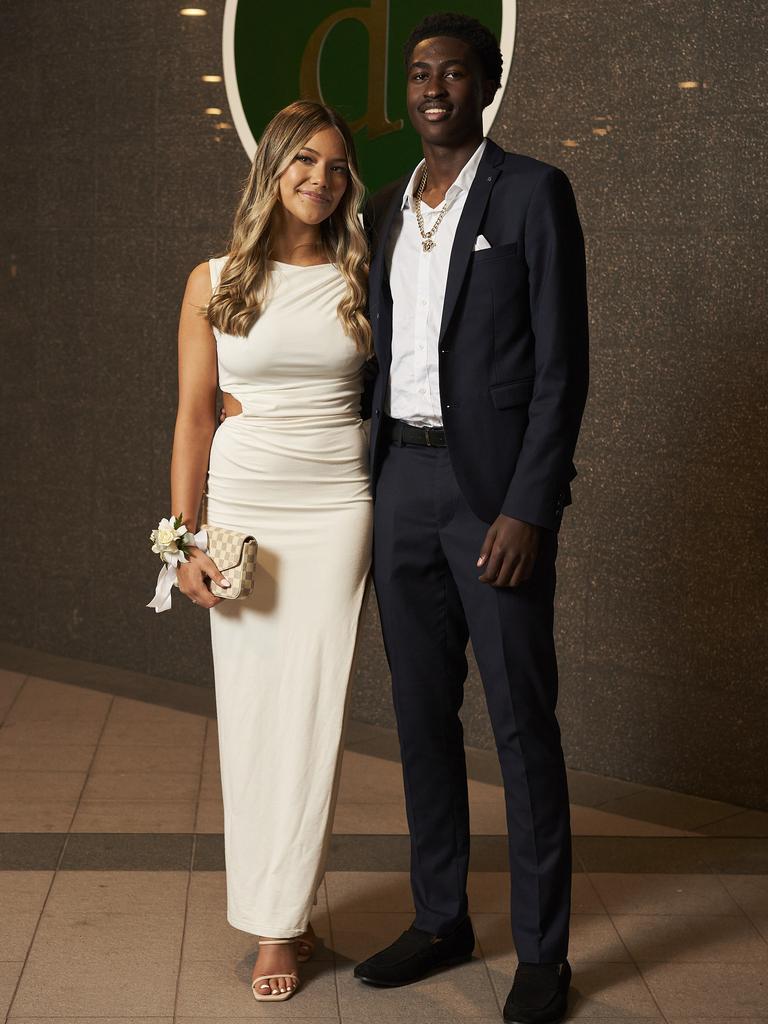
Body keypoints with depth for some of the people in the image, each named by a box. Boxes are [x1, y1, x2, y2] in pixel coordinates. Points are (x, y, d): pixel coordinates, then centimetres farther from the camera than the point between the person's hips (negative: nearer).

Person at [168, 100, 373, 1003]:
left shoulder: (360, 281, 5)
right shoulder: (214, 283, 3)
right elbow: (194, 418, 3)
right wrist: (186, 539, -2)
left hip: (336, 506, 0)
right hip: (242, 503, 0)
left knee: (312, 707, 0)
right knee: (249, 707, 3)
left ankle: (279, 922, 10)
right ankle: (275, 905, 20)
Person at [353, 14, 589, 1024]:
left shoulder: (533, 192, -3)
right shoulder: (386, 209, 14)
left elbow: (562, 365, -9)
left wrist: (527, 508, -16)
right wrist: (369, 496, 10)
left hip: (496, 486, -6)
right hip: (401, 482, 6)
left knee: (521, 720, -1)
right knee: (422, 711, 11)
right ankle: (441, 918, 25)